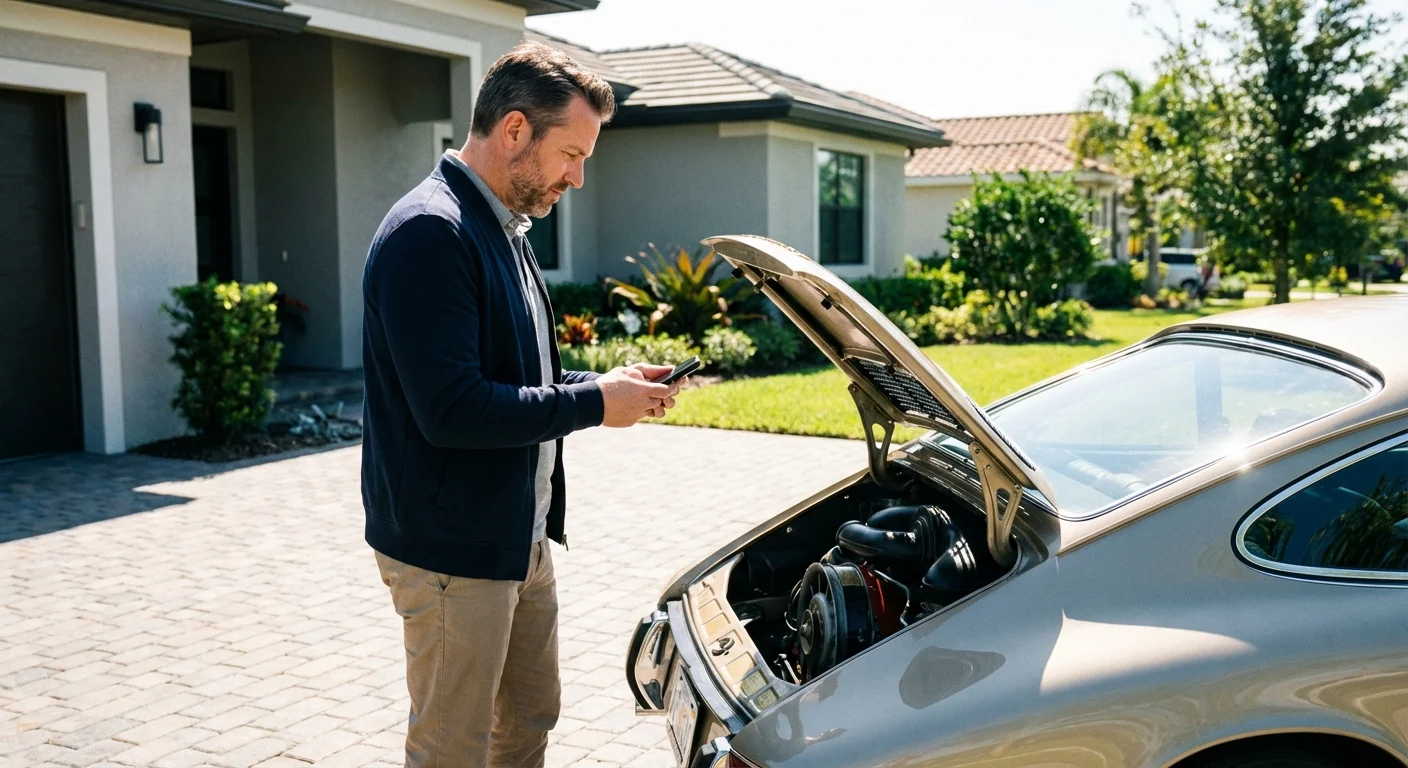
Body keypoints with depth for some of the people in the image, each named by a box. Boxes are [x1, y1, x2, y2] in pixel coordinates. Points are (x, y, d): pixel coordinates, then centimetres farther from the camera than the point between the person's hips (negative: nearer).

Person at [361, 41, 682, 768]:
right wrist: (593, 403, -19)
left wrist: (606, 382, 3)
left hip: (520, 536, 10)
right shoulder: (429, 233, -21)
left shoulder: (501, 229, 12)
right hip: (451, 550, -10)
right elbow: (450, 409, -28)